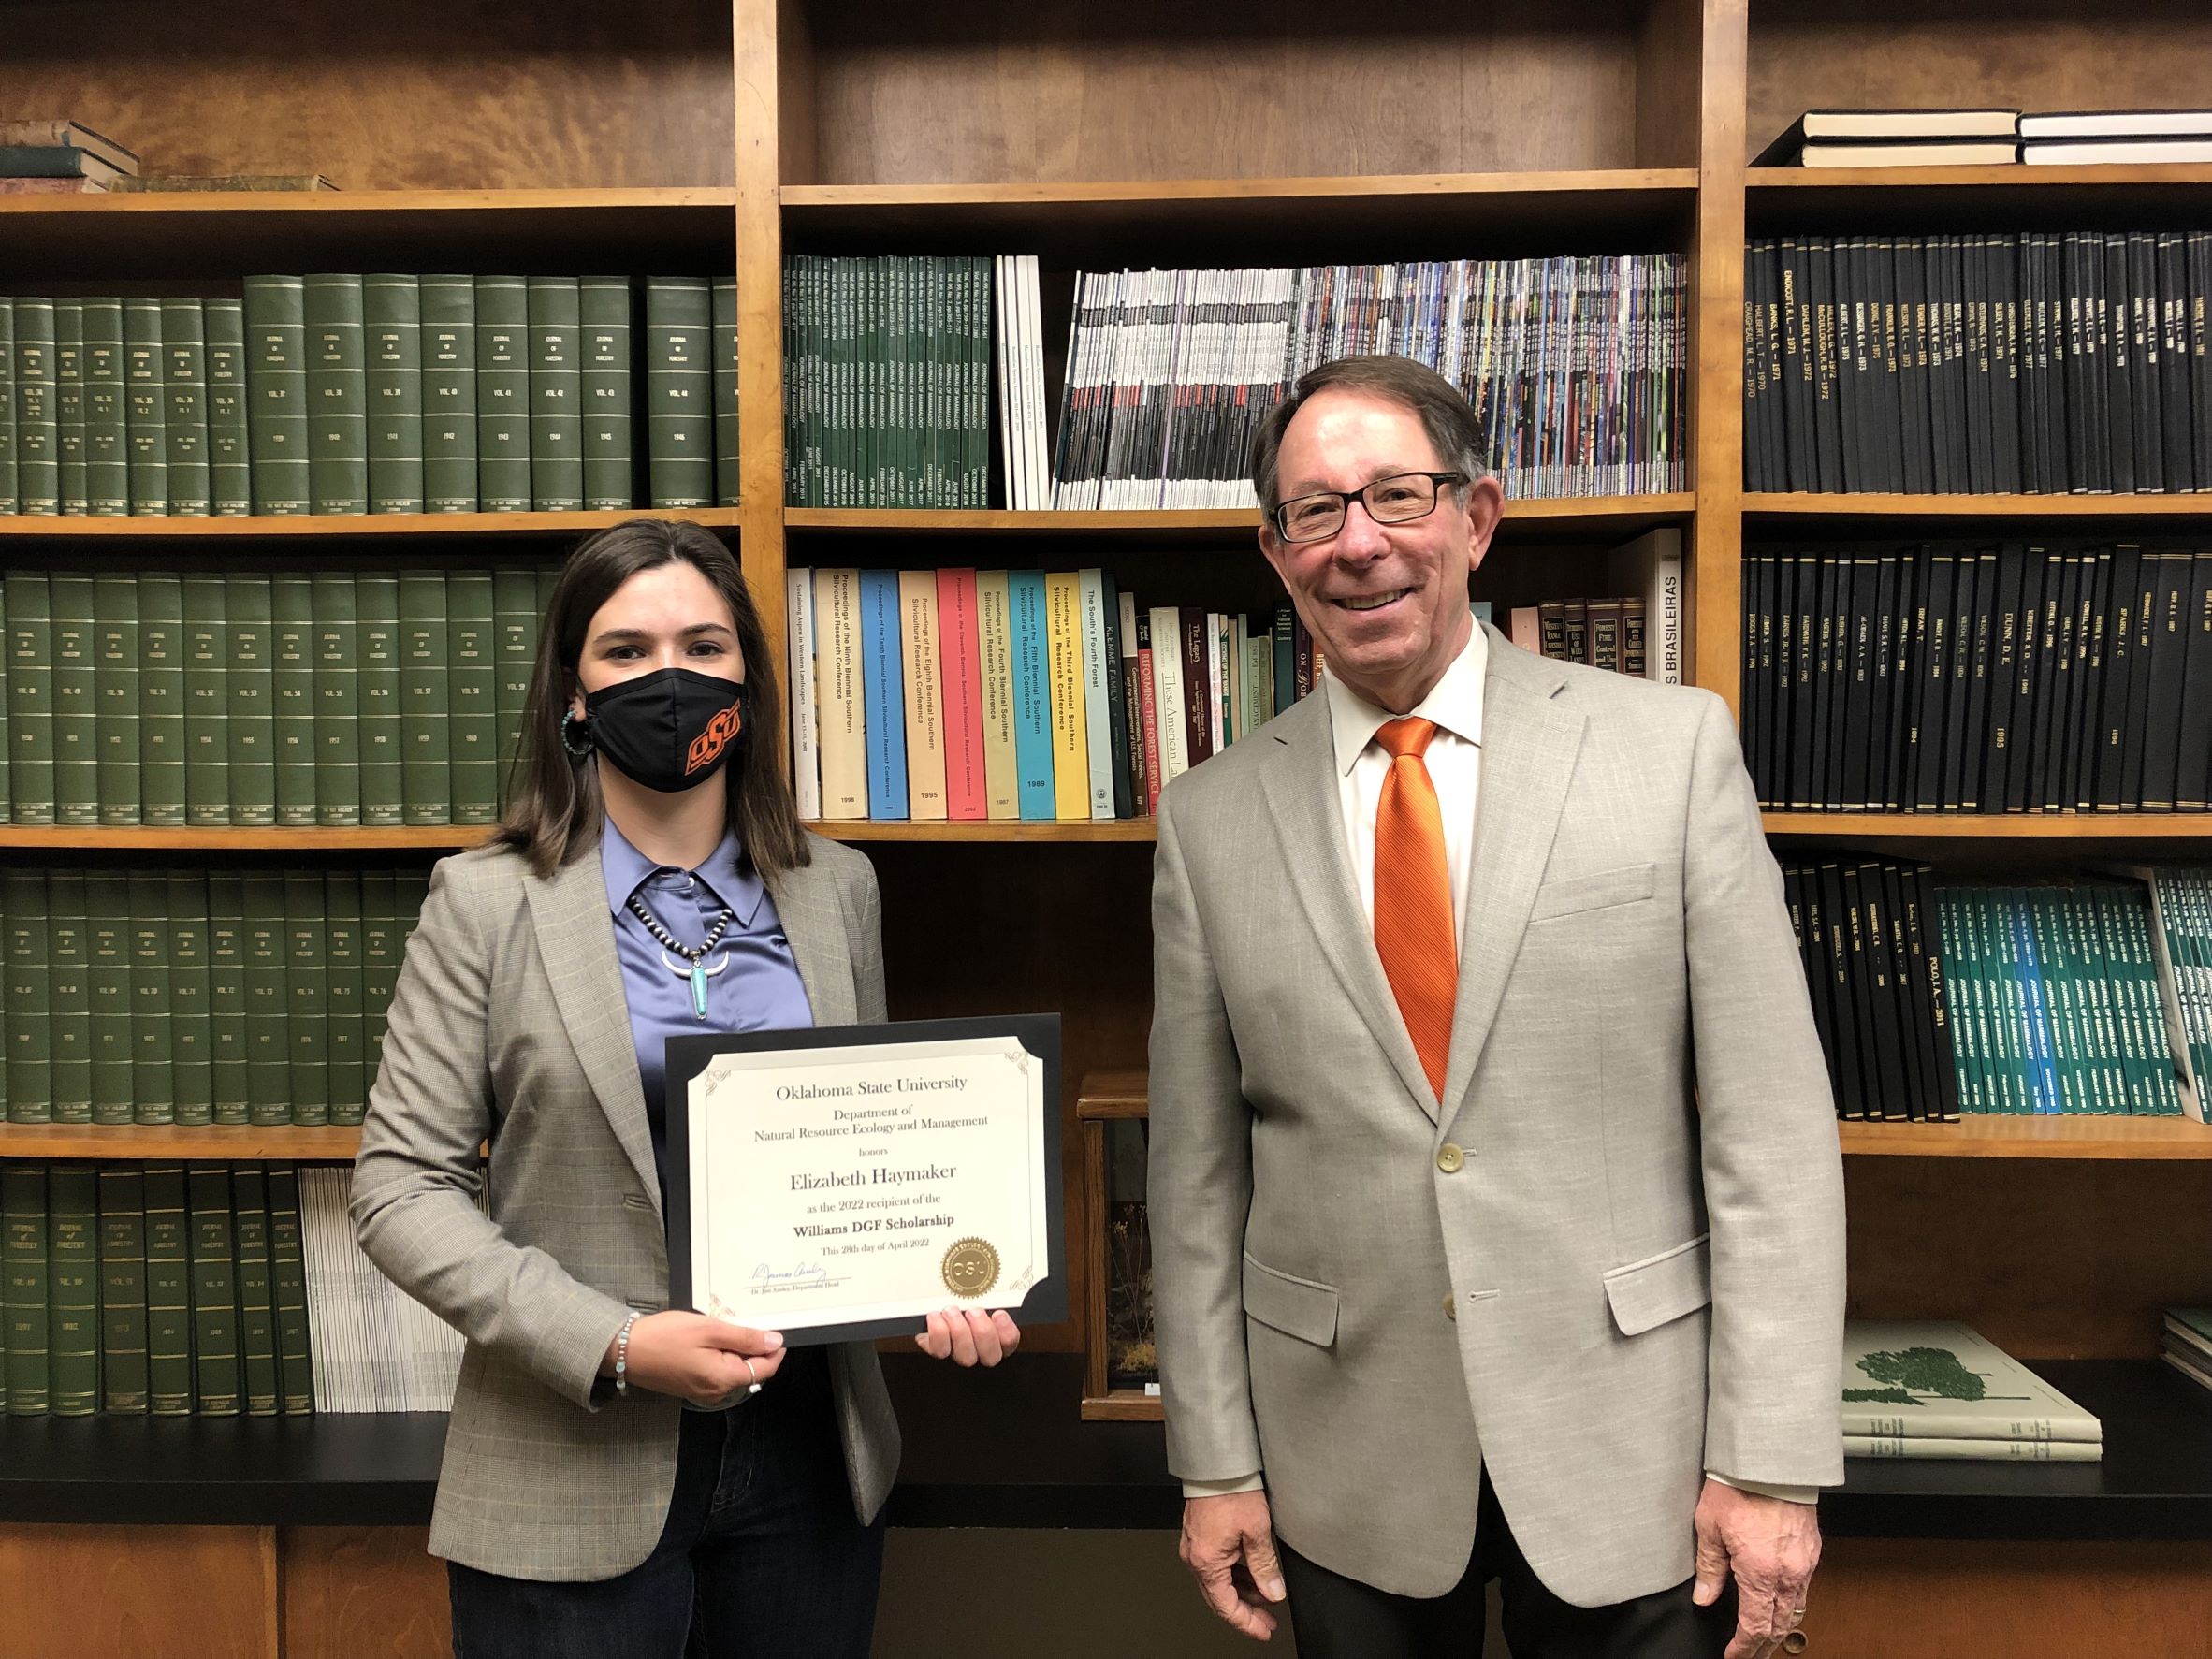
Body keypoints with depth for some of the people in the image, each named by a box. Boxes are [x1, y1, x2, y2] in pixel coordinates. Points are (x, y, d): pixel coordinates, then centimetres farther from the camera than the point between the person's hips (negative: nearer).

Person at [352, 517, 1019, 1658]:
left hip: (809, 1447, 3)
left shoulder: (839, 890, 4)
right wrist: (616, 1346, -17)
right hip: (576, 1479, -3)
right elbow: (400, 1186, -7)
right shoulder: (487, 902, -5)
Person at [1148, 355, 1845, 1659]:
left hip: (1630, 1447, -1)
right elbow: (1198, 1170, 2)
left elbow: (1771, 1125, -7)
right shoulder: (1212, 819, -1)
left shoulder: (1673, 746, -6)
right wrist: (1217, 1463, 3)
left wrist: (1773, 1463, -9)